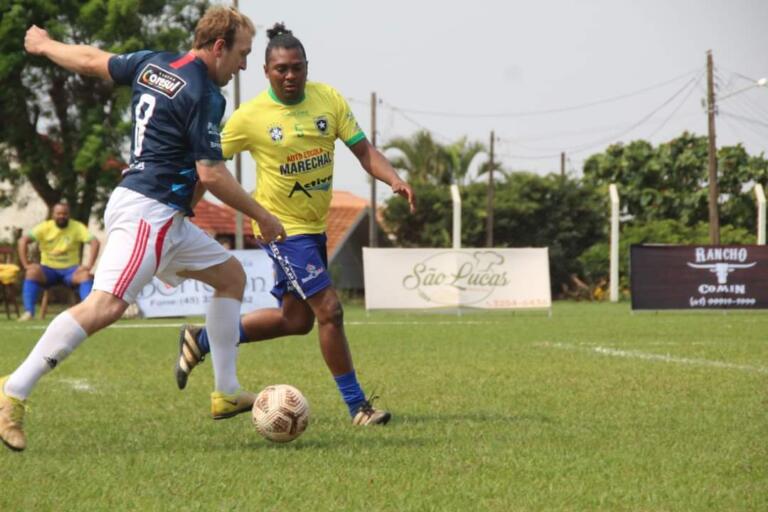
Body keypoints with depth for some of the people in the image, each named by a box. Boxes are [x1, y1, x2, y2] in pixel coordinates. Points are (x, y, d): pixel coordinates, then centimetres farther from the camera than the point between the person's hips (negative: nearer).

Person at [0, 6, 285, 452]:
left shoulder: (153, 64, 12)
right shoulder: (203, 94, -14)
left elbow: (91, 61, 23)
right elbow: (211, 175, -16)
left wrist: (45, 45, 42)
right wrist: (263, 218, -6)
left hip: (166, 219, 11)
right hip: (148, 211, -11)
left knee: (231, 275, 18)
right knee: (107, 304, -22)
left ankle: (227, 393, 18)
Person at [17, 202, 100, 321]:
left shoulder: (78, 227, -5)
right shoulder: (45, 227, -4)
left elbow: (94, 242, -15)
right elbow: (23, 241, -13)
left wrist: (88, 265, -27)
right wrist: (26, 264, -23)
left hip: (70, 269, 0)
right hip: (48, 269, 0)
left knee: (86, 275, -31)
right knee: (32, 272, -31)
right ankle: (28, 312, -32)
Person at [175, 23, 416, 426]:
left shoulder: (328, 99, -1)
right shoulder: (250, 116, -13)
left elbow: (363, 150, -2)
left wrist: (394, 180, -19)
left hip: (315, 225, 7)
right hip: (282, 227, -7)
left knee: (296, 319, 16)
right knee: (329, 310, -13)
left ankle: (202, 340, 32)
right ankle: (357, 406, -3)